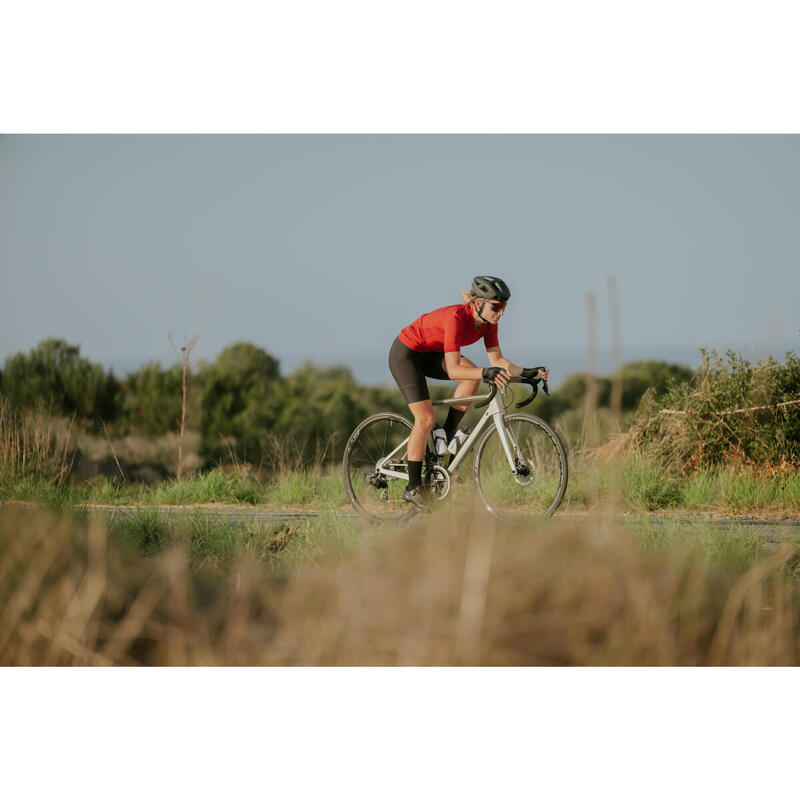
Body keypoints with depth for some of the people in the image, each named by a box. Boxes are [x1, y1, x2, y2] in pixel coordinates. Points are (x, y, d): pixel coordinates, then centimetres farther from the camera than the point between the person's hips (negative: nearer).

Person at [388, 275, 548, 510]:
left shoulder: (488, 322, -12)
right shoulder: (456, 318, -35)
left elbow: (497, 360, -8)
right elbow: (454, 371, -39)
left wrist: (527, 373, -21)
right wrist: (486, 373, -53)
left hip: (431, 353, 7)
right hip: (406, 354, -7)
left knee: (473, 376, -19)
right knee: (425, 419, -14)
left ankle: (447, 437, -4)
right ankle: (413, 488, -4)